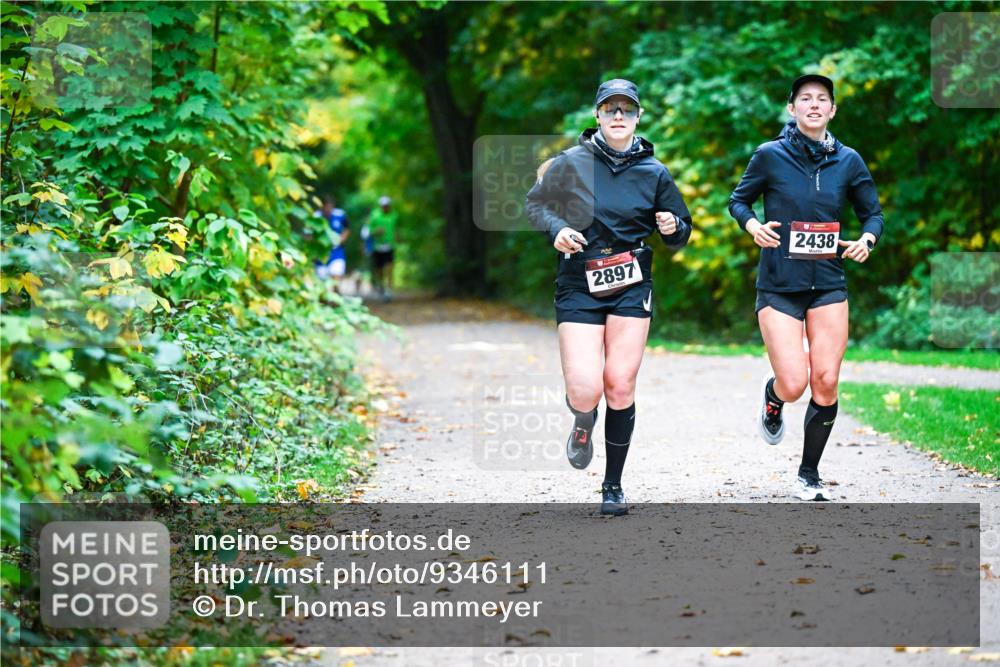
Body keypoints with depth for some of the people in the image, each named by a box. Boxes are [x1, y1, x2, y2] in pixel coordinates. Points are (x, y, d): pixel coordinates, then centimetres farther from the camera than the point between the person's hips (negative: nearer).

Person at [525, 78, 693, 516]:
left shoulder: (654, 172, 4)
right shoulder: (571, 163, -2)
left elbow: (681, 235, 13)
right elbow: (534, 205, 10)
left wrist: (673, 228, -10)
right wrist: (557, 229, -10)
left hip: (631, 288, 1)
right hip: (579, 287, -1)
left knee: (620, 387, -4)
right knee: (585, 391, -14)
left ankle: (613, 486, 12)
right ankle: (583, 422, 25)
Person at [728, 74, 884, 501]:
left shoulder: (847, 161, 3)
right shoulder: (770, 156, -4)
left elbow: (873, 213, 14)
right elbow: (738, 201, 8)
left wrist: (866, 239, -7)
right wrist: (753, 225, -12)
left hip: (828, 285, 2)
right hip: (779, 286, -2)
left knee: (825, 383, -4)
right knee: (793, 384, -12)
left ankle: (809, 476, 13)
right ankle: (772, 398, 28)